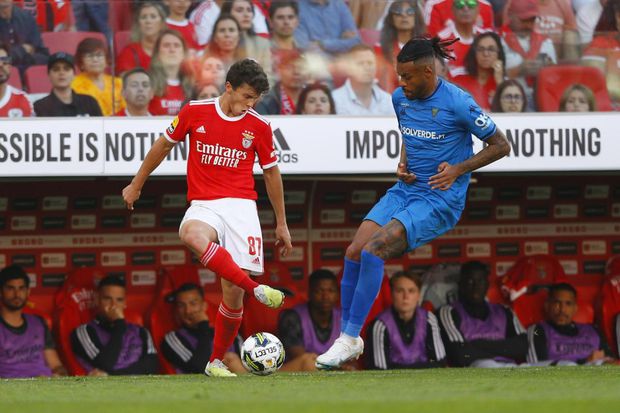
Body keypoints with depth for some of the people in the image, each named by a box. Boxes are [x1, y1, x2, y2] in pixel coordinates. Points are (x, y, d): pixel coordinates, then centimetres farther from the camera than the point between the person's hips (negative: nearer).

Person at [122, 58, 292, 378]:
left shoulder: (259, 126, 3)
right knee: (191, 235, -39)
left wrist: (281, 223, 18)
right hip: (203, 205, -1)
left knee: (233, 293, -8)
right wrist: (136, 185, 23)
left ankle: (216, 361, 11)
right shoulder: (195, 112, 1)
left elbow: (271, 173, 14)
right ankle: (256, 289, -43)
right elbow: (164, 145, 15)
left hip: (241, 206, 1)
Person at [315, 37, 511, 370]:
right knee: (354, 252, -13)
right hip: (405, 191, 7)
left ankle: (349, 339, -17)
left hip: (440, 200, -7)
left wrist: (458, 169, -14)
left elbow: (501, 146, -4)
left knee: (373, 250, -24)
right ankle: (348, 338, -1)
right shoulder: (400, 98, 6)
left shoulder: (457, 103, -13)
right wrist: (403, 164, 6)